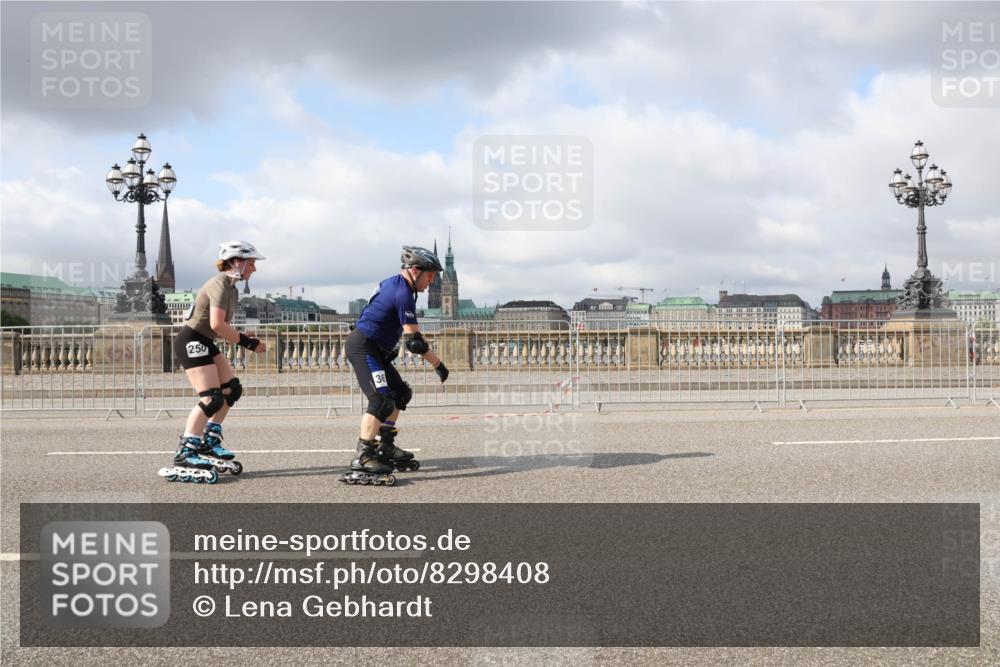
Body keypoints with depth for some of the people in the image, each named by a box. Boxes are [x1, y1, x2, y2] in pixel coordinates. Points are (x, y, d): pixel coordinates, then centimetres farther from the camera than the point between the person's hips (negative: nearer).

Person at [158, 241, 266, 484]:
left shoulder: (232, 287, 13)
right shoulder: (220, 284, -18)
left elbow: (223, 325, 10)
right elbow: (217, 324, -30)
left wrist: (245, 339, -6)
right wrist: (247, 342, -24)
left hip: (205, 343, 10)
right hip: (191, 342, -10)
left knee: (232, 389, 10)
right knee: (212, 398, -17)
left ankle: (210, 442, 19)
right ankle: (185, 455, -16)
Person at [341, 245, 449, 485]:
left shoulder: (392, 283, 11)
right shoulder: (403, 294, -19)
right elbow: (414, 340, -22)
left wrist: (392, 346, 27)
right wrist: (438, 365, -13)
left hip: (375, 349, 11)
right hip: (363, 347, -11)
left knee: (400, 393, 18)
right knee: (381, 400, -21)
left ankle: (385, 447, 25)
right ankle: (362, 460, -24)